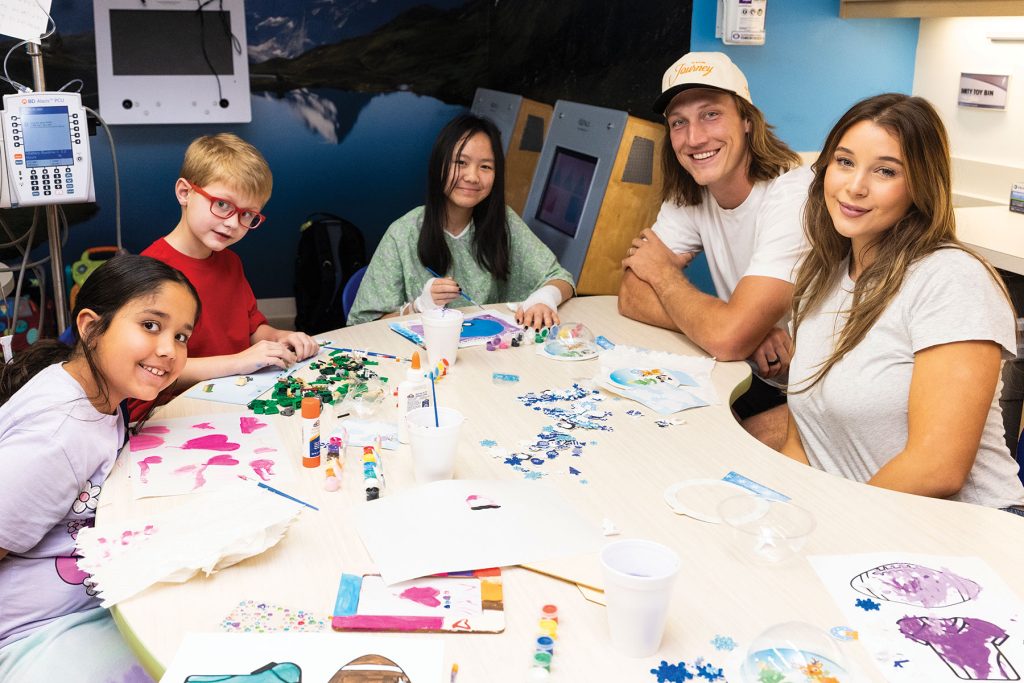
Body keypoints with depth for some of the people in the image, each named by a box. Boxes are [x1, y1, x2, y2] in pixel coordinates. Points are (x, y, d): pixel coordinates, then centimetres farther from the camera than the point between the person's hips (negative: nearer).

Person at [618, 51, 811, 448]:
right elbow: (631, 298, -6)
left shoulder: (794, 197, -22)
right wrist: (747, 329, -19)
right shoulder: (689, 199, 1)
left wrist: (663, 271, -10)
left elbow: (728, 339, -29)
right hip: (754, 380, 6)